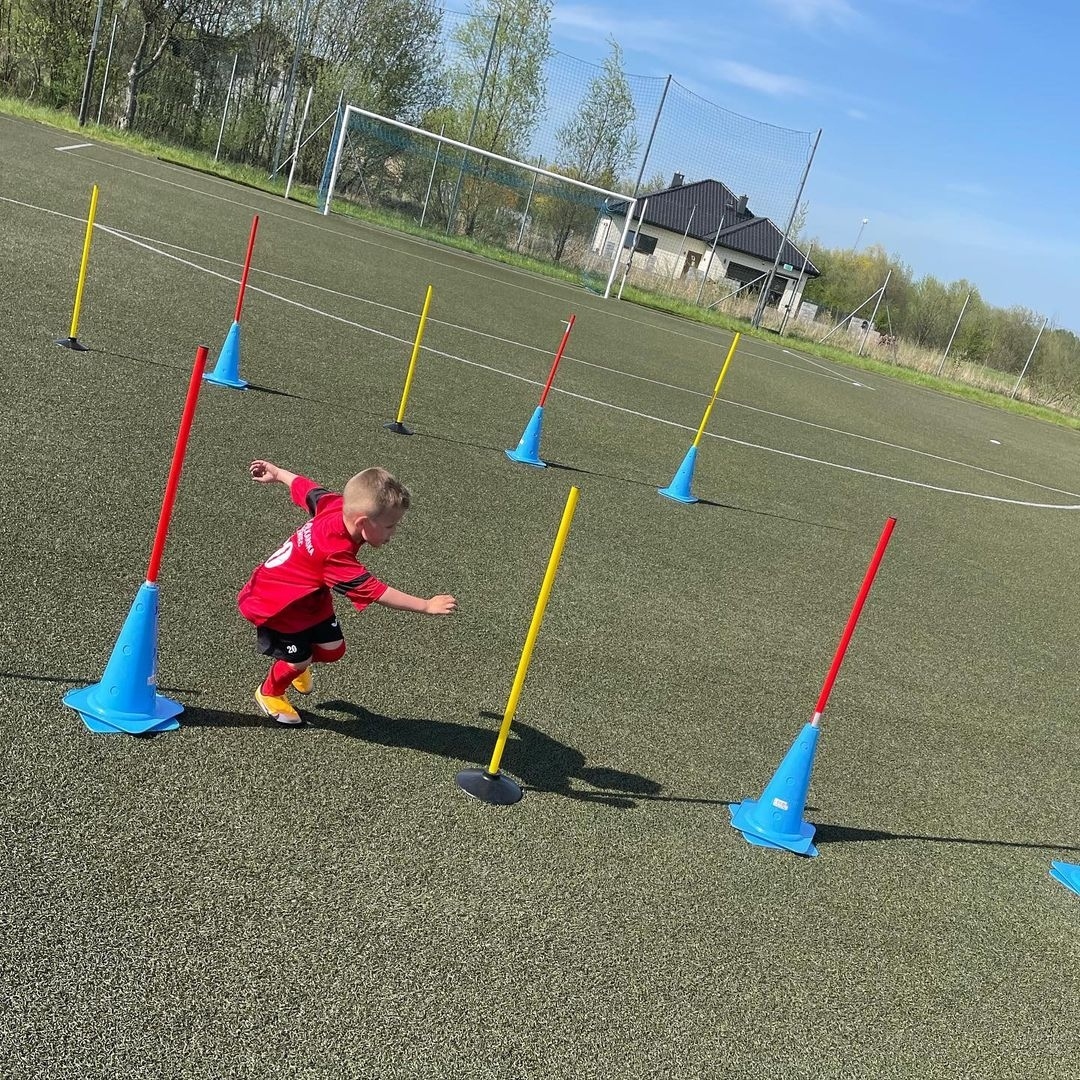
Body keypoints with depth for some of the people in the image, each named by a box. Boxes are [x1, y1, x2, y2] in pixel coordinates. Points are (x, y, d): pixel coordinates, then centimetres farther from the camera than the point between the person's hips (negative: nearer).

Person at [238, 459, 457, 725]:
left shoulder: (336, 505, -20)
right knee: (299, 660, 0)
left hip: (310, 598, 8)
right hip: (274, 603, -8)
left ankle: (295, 665, 37)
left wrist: (277, 472, 18)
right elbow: (376, 591, -40)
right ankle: (269, 693, 32)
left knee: (333, 649, 5)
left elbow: (304, 487, -1)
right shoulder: (335, 555, -42)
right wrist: (427, 606, -40)